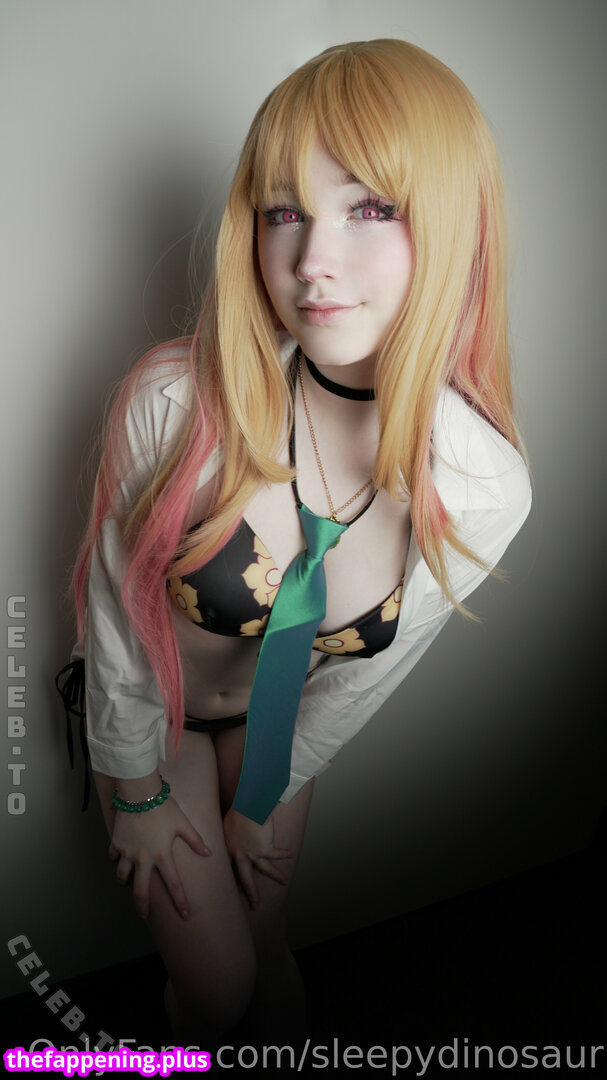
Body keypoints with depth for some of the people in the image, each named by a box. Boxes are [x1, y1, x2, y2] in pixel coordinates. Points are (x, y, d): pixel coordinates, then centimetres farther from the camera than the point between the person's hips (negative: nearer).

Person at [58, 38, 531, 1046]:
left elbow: (365, 674, -9)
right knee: (215, 979, 7)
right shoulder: (176, 403, -34)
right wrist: (139, 793, -3)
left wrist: (266, 798, 5)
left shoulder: (483, 490, -26)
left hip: (277, 721, 2)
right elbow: (116, 615, -17)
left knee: (264, 944, 19)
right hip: (150, 707, -1)